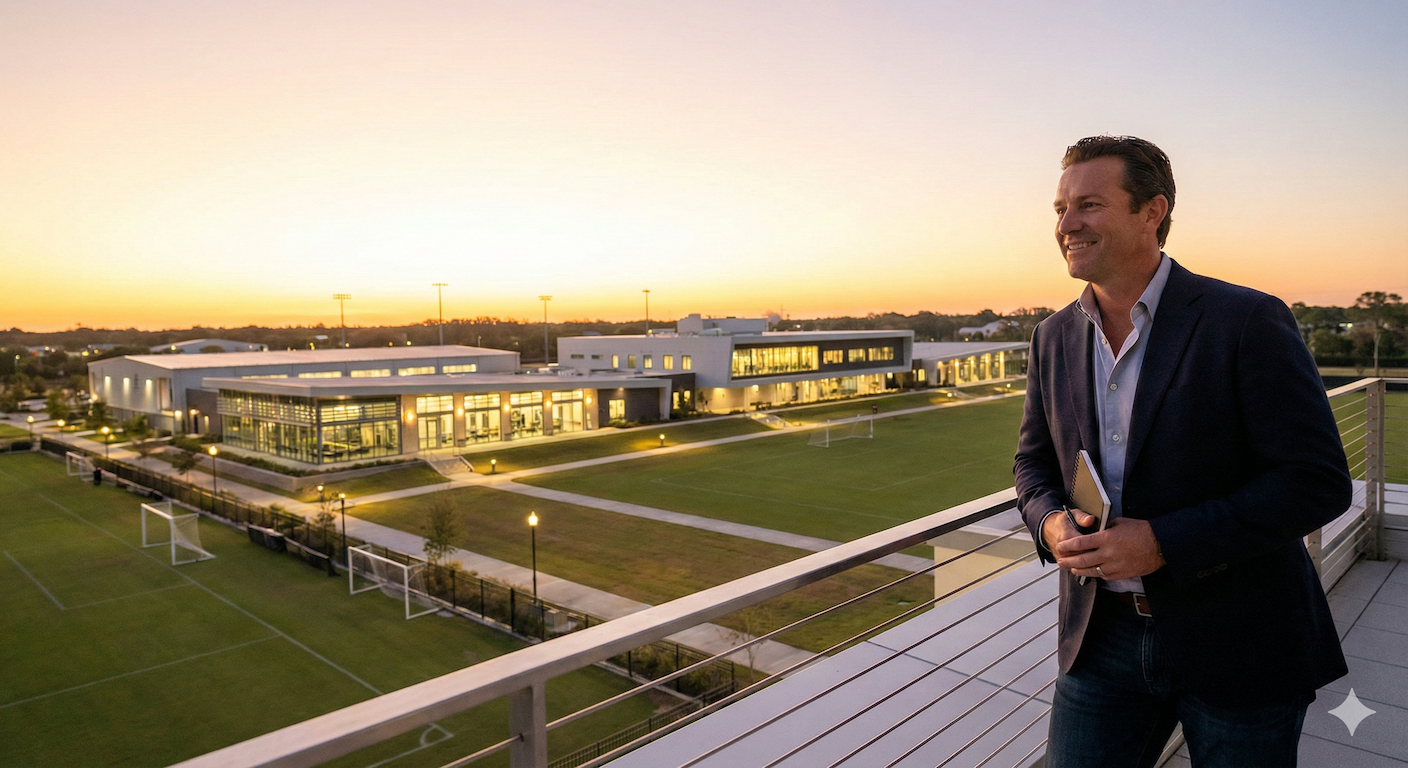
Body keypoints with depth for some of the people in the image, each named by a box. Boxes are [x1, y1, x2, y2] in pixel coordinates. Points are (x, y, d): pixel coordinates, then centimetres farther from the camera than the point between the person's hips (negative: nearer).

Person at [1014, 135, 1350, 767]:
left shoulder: (1247, 322, -14)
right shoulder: (1054, 337, 2)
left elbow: (1318, 480, -16)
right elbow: (1034, 460, 11)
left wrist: (1162, 542, -24)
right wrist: (1050, 522, -11)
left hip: (1240, 644, -3)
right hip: (1105, 637, 4)